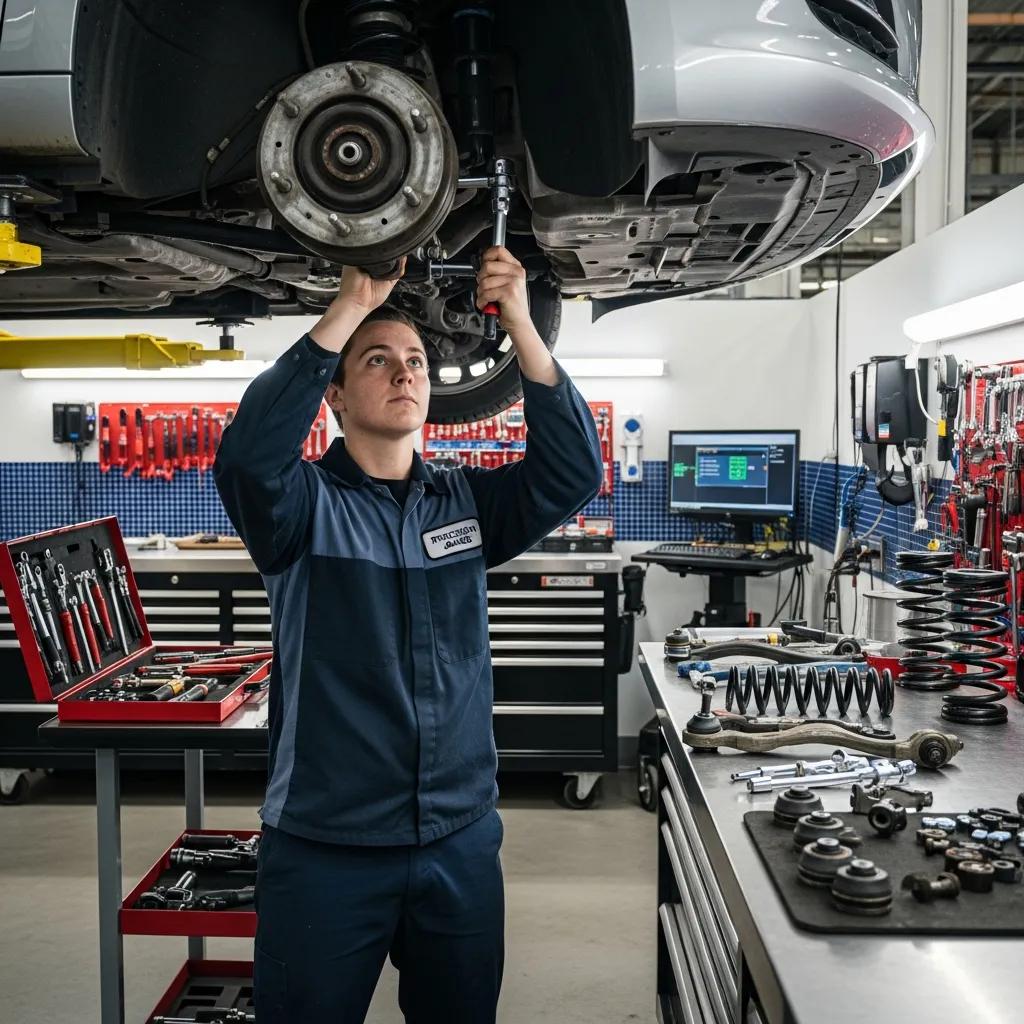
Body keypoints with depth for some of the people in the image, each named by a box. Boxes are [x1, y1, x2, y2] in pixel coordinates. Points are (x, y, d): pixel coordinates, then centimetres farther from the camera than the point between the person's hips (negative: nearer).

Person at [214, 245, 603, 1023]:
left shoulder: (468, 502, 5)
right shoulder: (305, 504, -5)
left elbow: (573, 472, -9)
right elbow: (250, 454, -26)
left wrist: (520, 323, -17)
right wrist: (351, 307, -24)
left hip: (462, 841, 4)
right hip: (324, 848, -3)